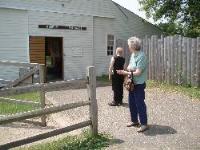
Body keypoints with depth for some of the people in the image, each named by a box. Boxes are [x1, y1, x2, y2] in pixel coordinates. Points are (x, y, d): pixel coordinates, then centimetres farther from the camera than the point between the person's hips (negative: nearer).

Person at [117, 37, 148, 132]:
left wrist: (125, 73, -20)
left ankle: (144, 124, 10)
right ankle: (134, 121, 31)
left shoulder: (141, 56, -20)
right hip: (132, 83, 9)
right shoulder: (133, 55, 7)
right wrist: (128, 69, -6)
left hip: (139, 84, -9)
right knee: (132, 103, 16)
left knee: (140, 104, -1)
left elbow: (138, 72, -23)